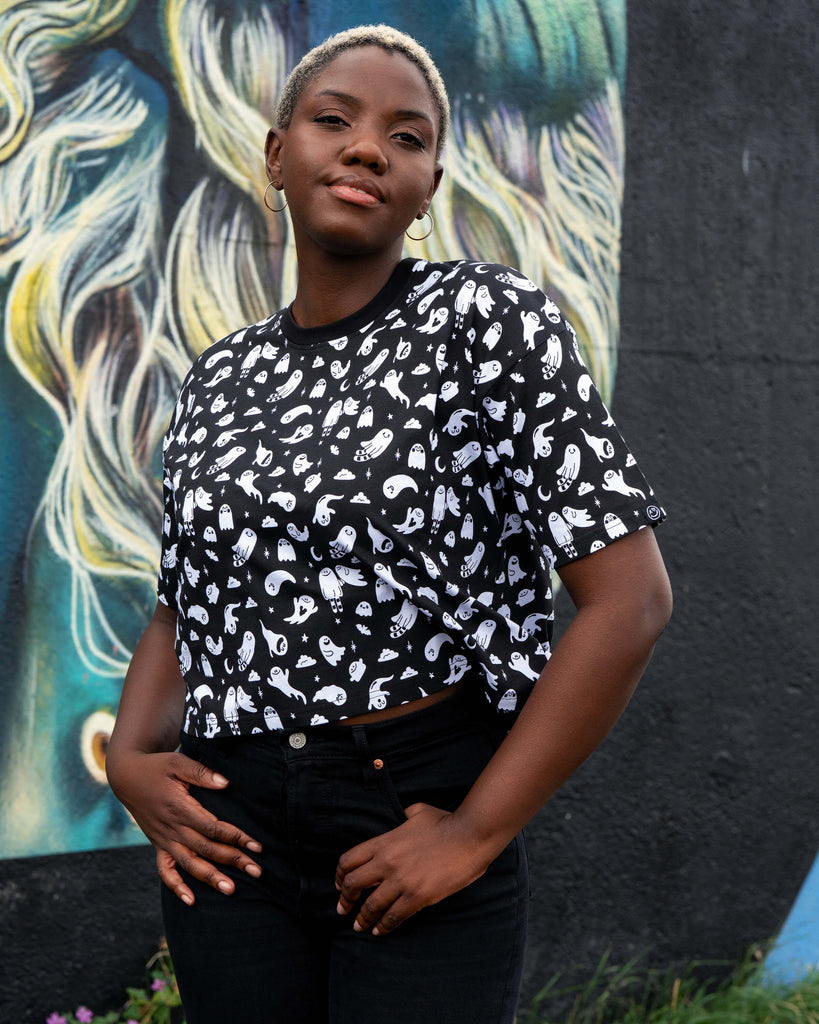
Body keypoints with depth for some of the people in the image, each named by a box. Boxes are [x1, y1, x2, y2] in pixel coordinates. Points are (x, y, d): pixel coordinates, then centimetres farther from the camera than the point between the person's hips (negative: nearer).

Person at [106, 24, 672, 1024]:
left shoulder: (489, 318, -8)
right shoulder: (221, 375, 8)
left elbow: (629, 600, -13)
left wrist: (476, 833, -14)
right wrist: (130, 754, -2)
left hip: (421, 820, -4)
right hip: (229, 835, 4)